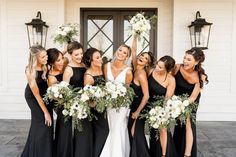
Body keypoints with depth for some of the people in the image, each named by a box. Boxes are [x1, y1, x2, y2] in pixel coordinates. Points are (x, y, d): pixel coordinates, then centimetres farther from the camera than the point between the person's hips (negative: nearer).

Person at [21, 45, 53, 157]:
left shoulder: (45, 66, -22)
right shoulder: (30, 71, -32)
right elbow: (36, 94, -26)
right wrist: (46, 112, -22)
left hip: (45, 93, 5)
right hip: (32, 97, -5)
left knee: (38, 123, 13)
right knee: (42, 123, -8)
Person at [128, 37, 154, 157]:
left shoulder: (141, 74, -22)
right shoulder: (135, 68, -1)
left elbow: (146, 96, -25)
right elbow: (133, 50, 4)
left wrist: (137, 112, -19)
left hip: (138, 107, -8)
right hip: (133, 105, 8)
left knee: (135, 135, 3)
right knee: (133, 134, 18)